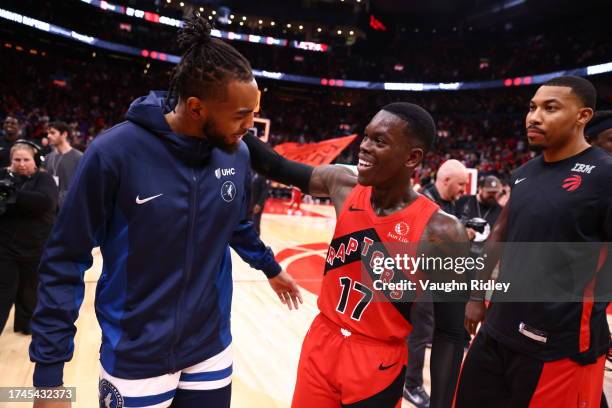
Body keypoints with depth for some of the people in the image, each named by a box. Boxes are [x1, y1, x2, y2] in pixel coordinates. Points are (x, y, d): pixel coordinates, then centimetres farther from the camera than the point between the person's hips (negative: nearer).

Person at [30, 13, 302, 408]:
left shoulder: (237, 154, -7)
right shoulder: (115, 152, -21)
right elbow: (65, 260, -13)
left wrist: (271, 268, 21)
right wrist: (49, 366, -11)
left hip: (212, 349, 4)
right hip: (135, 359, -3)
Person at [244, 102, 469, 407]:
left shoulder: (442, 232, -19)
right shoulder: (343, 185, -7)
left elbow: (450, 334, -12)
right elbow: (276, 167, 6)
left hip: (379, 365, -3)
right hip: (320, 345, 4)